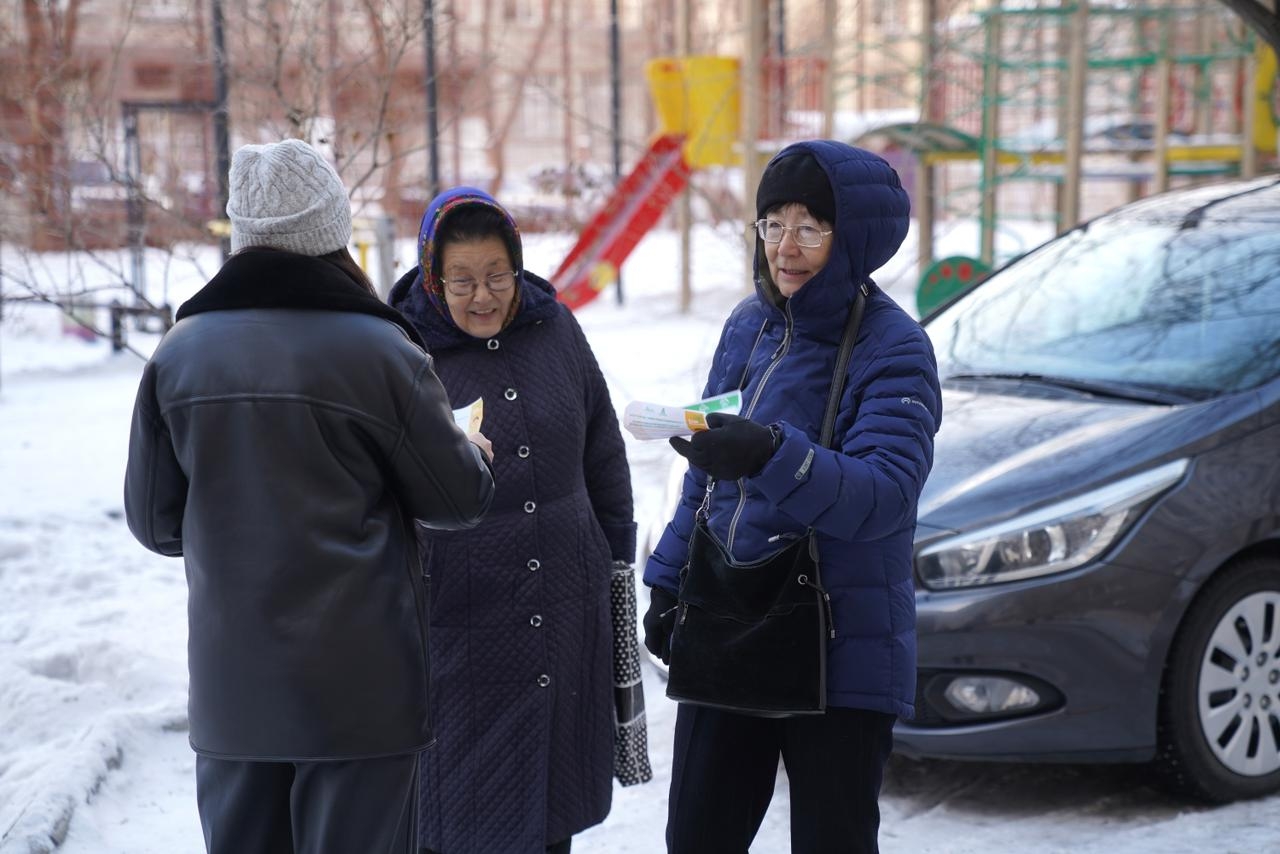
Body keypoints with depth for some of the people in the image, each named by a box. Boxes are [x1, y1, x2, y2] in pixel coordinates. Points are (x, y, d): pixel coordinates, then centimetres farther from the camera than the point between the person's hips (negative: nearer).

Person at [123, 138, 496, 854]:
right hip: (360, 685, -4)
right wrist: (474, 451, 19)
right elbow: (461, 500, -3)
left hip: (228, 687, 4)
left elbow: (153, 520, 6)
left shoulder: (180, 352, 0)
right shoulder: (380, 350, -12)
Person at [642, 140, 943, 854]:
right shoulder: (749, 325, 8)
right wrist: (668, 579, 15)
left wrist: (774, 458, -41)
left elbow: (884, 493, -27)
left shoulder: (893, 346, -13)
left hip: (842, 655, -6)